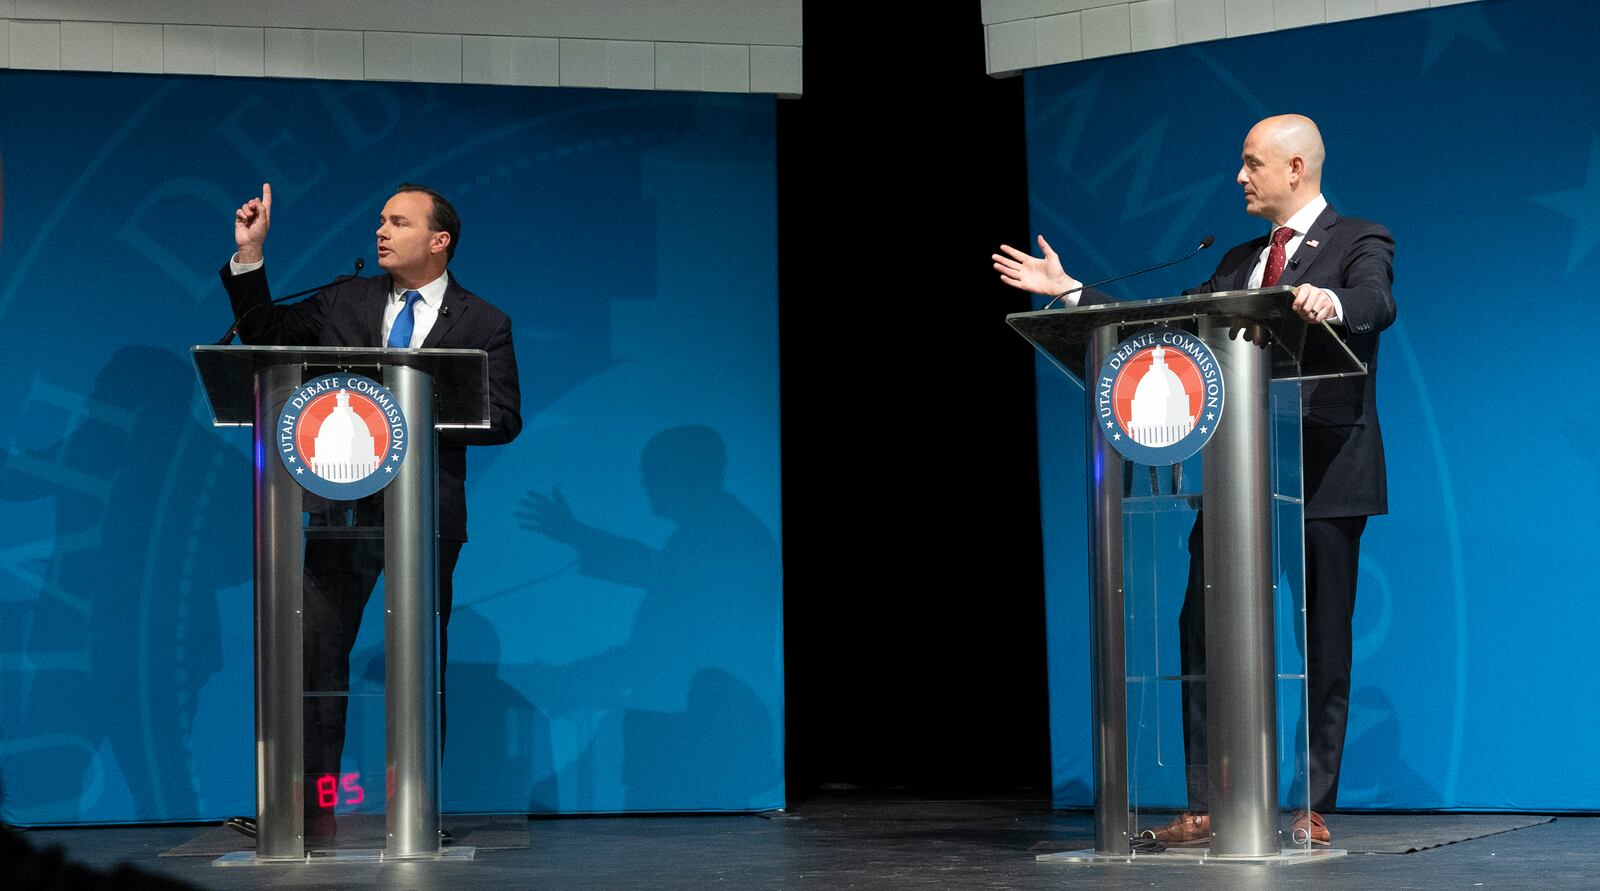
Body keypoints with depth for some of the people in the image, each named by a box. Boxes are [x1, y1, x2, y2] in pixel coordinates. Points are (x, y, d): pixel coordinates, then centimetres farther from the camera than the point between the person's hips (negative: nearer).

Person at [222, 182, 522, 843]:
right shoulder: (345, 303, 11)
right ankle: (312, 812, 4)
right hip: (342, 507, 2)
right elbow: (265, 334, 14)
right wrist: (249, 257, 3)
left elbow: (504, 418, -3)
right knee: (315, 658, -1)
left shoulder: (483, 324, 3)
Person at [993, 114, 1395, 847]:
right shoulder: (1240, 262, 19)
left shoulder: (1360, 242, 0)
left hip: (1326, 474, -6)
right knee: (1205, 629, 0)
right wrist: (1069, 291, 16)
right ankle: (1206, 806, 4)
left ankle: (1313, 809, 6)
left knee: (1324, 642, 0)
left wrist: (1330, 304, -44)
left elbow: (1377, 304, -21)